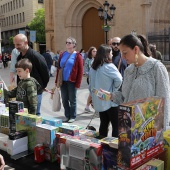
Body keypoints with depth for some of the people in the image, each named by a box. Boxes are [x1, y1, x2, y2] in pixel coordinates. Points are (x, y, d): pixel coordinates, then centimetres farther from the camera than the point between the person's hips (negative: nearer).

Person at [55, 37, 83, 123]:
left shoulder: (77, 56, -4)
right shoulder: (62, 55, 10)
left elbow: (80, 71, -7)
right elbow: (58, 68, 13)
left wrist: (78, 83, -10)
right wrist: (57, 81, 8)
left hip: (72, 81, -5)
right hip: (63, 81, 5)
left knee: (72, 100, 6)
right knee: (64, 99, 10)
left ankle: (73, 117, 18)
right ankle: (67, 116, 23)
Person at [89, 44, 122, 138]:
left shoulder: (93, 67, 8)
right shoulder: (109, 66, -14)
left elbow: (90, 85, 13)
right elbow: (119, 79, -24)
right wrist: (114, 89, -8)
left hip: (99, 101, 7)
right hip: (110, 101, -7)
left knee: (103, 124, 16)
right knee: (116, 126, 2)